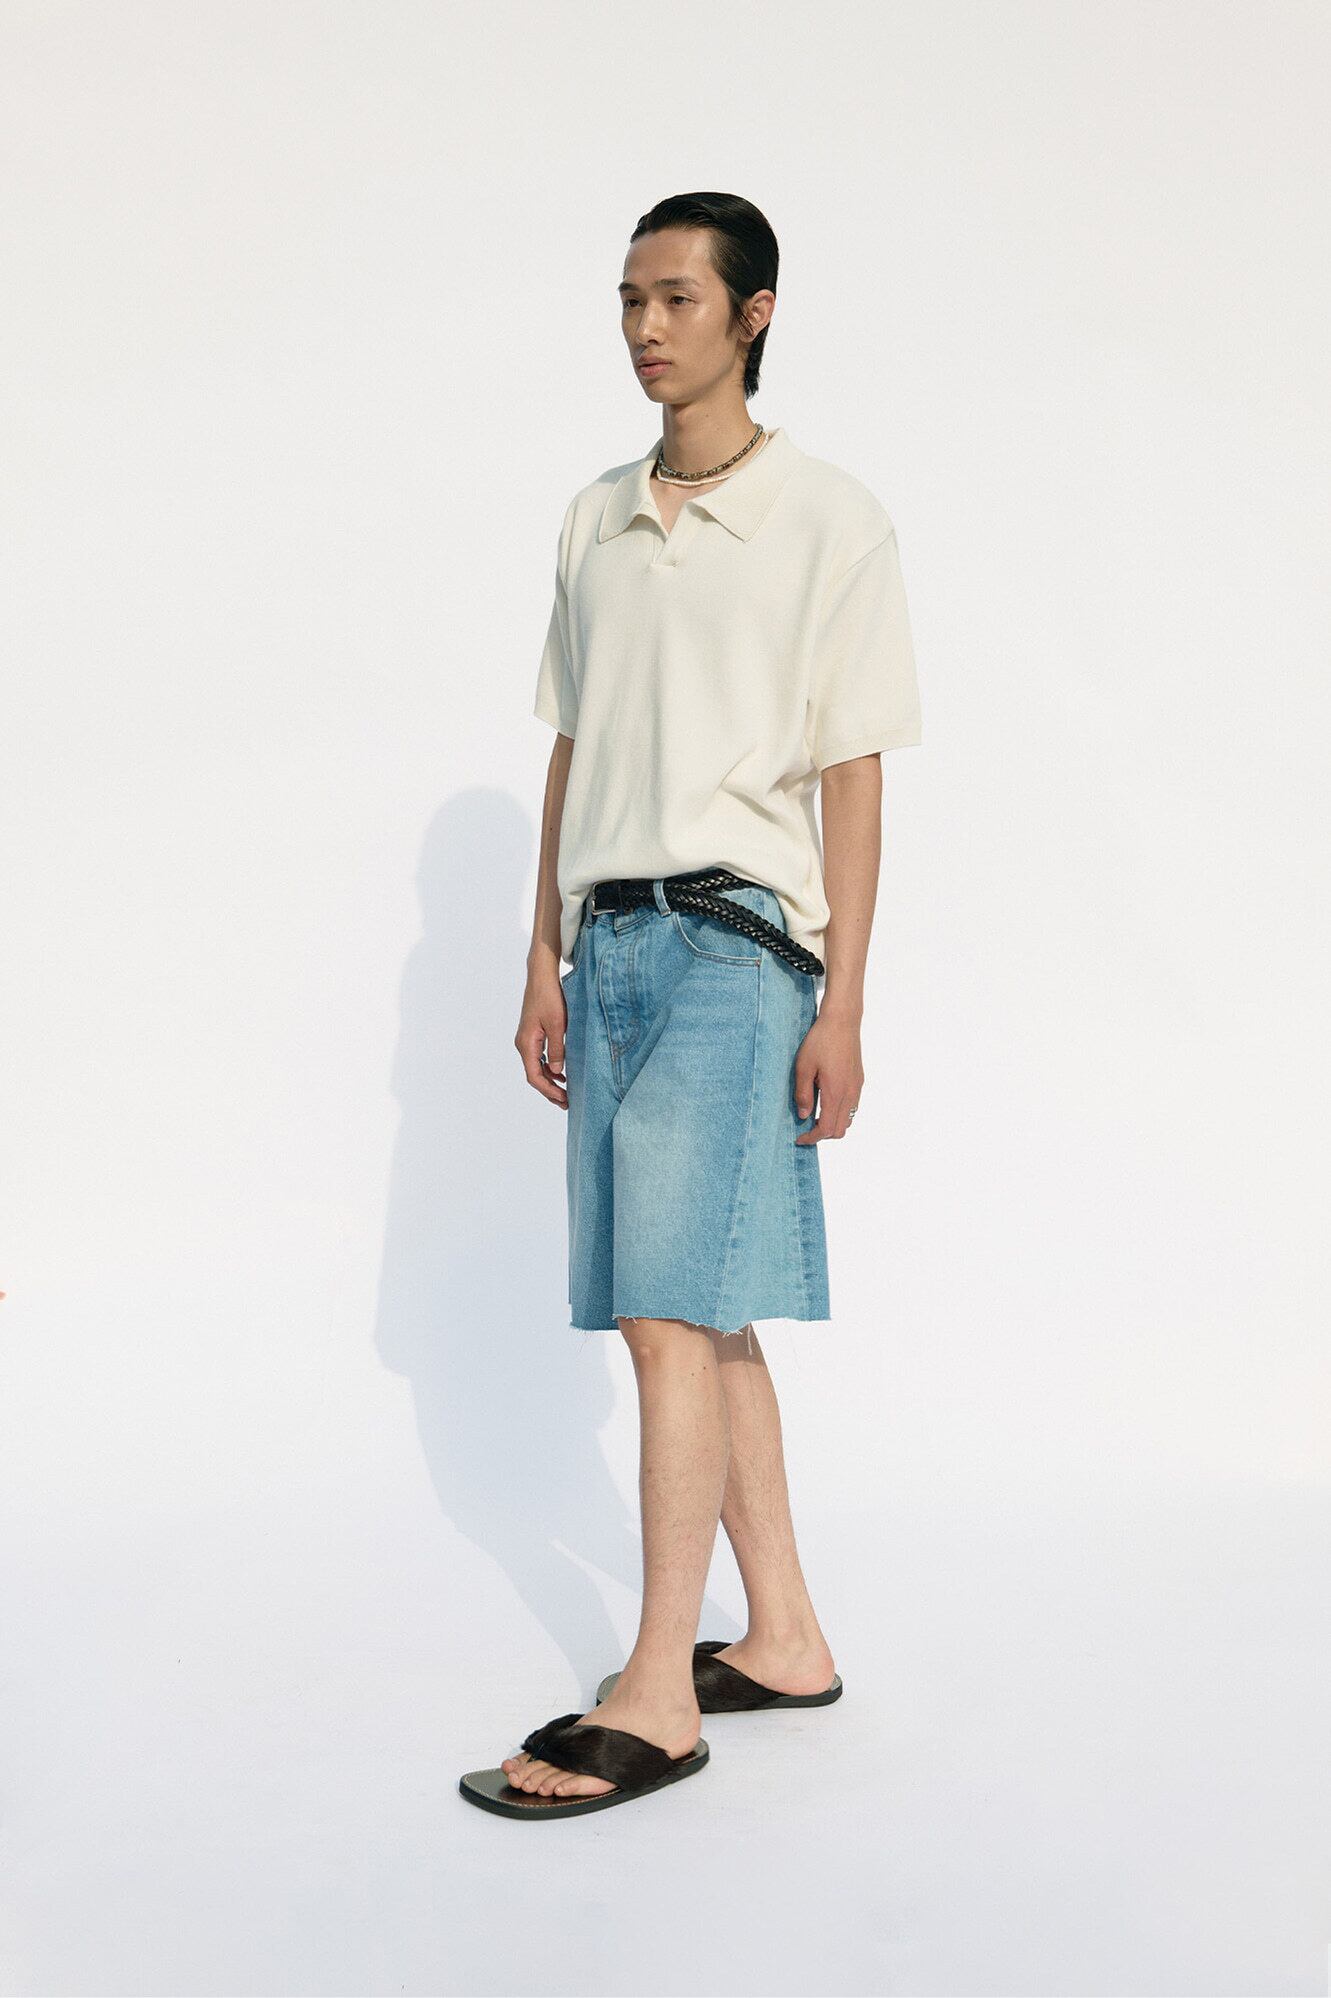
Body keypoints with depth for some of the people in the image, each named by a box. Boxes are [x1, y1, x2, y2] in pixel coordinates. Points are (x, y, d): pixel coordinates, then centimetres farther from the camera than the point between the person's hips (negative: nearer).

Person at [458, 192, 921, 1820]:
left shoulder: (831, 523, -1)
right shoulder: (595, 524, 15)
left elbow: (852, 777, -3)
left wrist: (842, 1002, -8)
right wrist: (544, 965, 14)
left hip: (741, 938, -6)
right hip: (612, 937, 6)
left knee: (673, 1305, -12)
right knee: (698, 1314, 8)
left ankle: (655, 1696, -6)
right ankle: (783, 1638, 18)